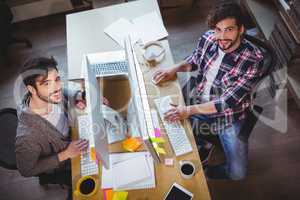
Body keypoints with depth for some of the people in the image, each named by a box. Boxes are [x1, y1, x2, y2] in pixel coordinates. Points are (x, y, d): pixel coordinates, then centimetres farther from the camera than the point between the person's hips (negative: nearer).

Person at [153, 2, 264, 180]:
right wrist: (174, 69, -9)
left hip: (227, 113, -4)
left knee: (238, 172, -13)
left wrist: (190, 110, -35)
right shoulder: (208, 38, -11)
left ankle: (215, 172, 24)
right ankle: (202, 143, 16)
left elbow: (228, 102, -26)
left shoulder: (253, 60, -24)